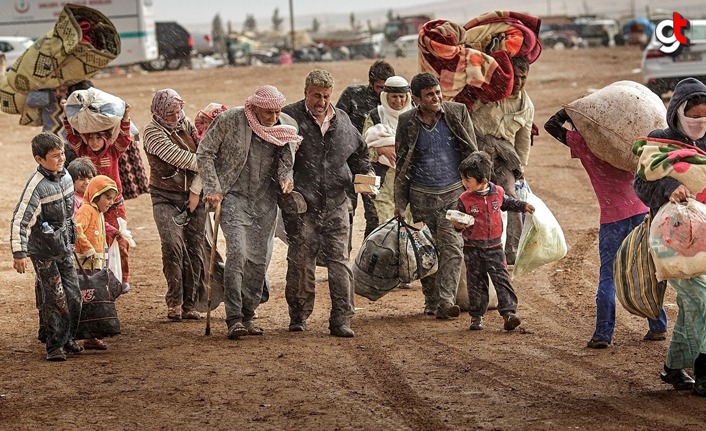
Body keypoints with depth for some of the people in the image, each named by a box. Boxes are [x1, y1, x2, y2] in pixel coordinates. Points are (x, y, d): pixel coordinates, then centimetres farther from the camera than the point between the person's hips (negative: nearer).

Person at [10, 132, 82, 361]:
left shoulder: (65, 176, 2)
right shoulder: (37, 185, -21)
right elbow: (19, 220, -23)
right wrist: (19, 252, -28)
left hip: (64, 248, 7)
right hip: (44, 251, -7)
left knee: (74, 296, 8)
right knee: (54, 299, -5)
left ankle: (67, 338, 24)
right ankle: (54, 346, 4)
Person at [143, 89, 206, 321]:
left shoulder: (186, 125, 10)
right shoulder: (152, 132, -6)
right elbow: (176, 156, -17)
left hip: (193, 196, 4)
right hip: (166, 198, -4)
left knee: (194, 249, 1)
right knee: (173, 245, -20)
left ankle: (189, 304, 9)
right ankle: (174, 302, -10)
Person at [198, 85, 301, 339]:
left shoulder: (287, 126, 0)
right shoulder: (230, 120, -12)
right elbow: (204, 153, -4)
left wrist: (286, 176, -8)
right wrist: (212, 188, -10)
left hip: (265, 200, 5)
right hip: (233, 197, -4)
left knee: (259, 259, 6)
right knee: (237, 252, -18)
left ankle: (247, 316, 21)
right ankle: (234, 319, -14)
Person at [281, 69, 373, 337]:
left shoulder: (342, 121, 12)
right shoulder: (289, 117, -2)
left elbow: (358, 153, 26)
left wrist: (366, 174, 8)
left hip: (336, 205, 4)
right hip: (301, 206, -3)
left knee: (340, 261, 0)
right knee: (301, 262, 2)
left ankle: (341, 320, 2)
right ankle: (298, 316, 17)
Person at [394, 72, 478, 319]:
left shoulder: (458, 113, -1)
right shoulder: (407, 122, -1)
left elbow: (472, 153, 5)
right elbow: (402, 165, 6)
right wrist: (400, 202, 3)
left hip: (453, 194, -1)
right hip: (421, 196, 1)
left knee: (452, 248, -12)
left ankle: (446, 301, -15)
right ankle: (431, 301, 18)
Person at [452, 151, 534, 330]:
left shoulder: (498, 193, -1)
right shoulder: (464, 199, -7)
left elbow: (508, 203, 21)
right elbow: (459, 220, -1)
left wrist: (523, 206, 17)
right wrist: (457, 224, -23)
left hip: (494, 246, 1)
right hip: (473, 248, -1)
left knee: (502, 280, -6)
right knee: (476, 283, 6)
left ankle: (509, 313, -8)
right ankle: (476, 316, 15)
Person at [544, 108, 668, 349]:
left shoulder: (582, 142, 0)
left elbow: (551, 125, 5)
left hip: (612, 216, -4)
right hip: (641, 211, 4)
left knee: (607, 275, 2)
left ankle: (603, 334, -3)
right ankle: (658, 327, 14)